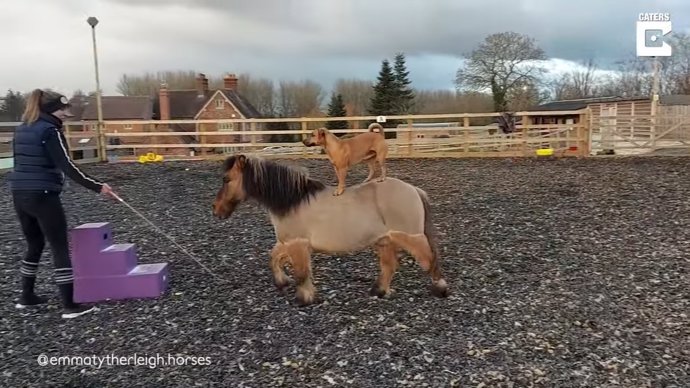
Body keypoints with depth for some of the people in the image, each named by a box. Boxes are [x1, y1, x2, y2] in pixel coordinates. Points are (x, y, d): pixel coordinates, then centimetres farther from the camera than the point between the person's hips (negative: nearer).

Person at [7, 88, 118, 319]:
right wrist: (97, 187, -22)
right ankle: (70, 306, -4)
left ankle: (26, 296, 32)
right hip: (42, 196, -9)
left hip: (19, 194, 9)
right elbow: (67, 167, -21)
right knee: (60, 248, -4)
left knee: (34, 245, 22)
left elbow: (22, 162, 19)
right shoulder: (50, 131, -13)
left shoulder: (22, 130, 13)